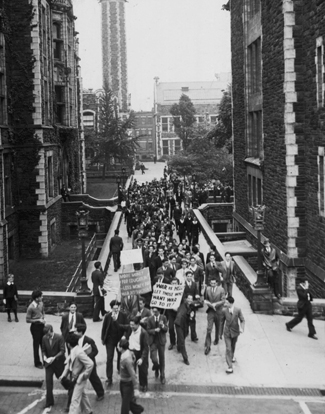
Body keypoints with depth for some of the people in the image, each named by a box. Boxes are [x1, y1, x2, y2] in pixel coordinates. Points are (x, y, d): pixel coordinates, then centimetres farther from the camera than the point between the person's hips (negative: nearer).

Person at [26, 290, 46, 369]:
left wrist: (43, 318, -3)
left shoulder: (41, 303, -3)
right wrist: (38, 320, -21)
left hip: (42, 325, 6)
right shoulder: (31, 307, -23)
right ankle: (37, 363, 23)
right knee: (36, 344, 8)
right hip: (35, 326, -6)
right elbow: (28, 320, -17)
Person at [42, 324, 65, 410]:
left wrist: (54, 357, -30)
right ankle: (49, 402, 3)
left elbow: (62, 350, -19)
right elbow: (43, 350, 4)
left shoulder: (59, 338, -19)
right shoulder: (44, 338, -7)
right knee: (48, 381, -4)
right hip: (49, 362, 3)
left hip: (59, 362, -3)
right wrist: (44, 357, -15)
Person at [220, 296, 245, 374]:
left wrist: (242, 328, -26)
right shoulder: (224, 311, -14)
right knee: (228, 349, -8)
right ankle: (230, 367, -8)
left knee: (233, 346, 24)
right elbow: (222, 322, -2)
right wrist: (221, 333, 7)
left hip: (235, 332, 1)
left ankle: (232, 356, 56)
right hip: (227, 332, -1)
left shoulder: (238, 310, -17)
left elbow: (242, 320, -8)